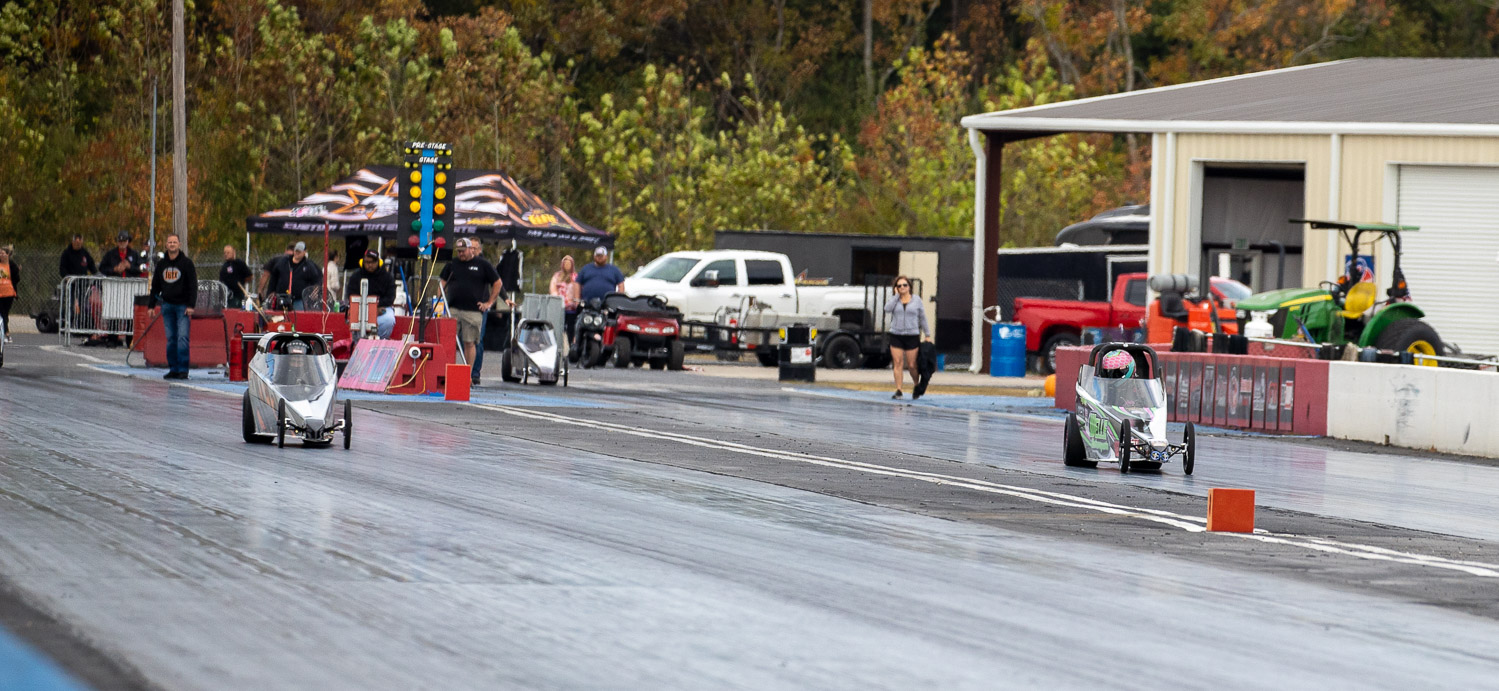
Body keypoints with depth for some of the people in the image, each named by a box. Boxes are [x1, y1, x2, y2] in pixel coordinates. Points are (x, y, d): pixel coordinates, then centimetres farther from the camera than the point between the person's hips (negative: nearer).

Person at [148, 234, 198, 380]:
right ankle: (173, 368, 9)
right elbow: (155, 286, 18)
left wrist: (191, 305, -12)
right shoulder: (161, 264, 12)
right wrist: (152, 306, 12)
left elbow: (193, 285, -4)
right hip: (167, 306, 4)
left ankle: (183, 369, -10)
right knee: (171, 339, 4)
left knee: (183, 337, -11)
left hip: (183, 306, -4)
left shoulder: (186, 263, -1)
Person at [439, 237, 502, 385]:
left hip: (473, 311, -3)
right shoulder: (452, 264, 13)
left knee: (470, 343, -1)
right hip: (453, 310, 3)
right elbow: (443, 284, 20)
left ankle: (469, 375, 5)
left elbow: (497, 283, 8)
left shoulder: (483, 264, 4)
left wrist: (489, 302, 3)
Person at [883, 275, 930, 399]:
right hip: (896, 336, 1)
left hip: (912, 336, -1)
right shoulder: (894, 300, 8)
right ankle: (898, 390, -4)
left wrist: (927, 335, 7)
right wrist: (897, 295, -8)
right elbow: (887, 308, -13)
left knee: (912, 365, -2)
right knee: (898, 363, -6)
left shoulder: (916, 300, 6)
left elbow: (922, 318, 9)